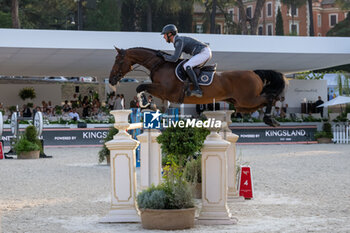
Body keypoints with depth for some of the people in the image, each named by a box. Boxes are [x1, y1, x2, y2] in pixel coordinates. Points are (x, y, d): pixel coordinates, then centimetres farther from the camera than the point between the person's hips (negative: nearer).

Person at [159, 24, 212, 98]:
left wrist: (163, 55, -8)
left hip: (204, 52, -11)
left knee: (187, 66, -23)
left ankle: (197, 89, -30)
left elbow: (174, 58, -21)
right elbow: (177, 56, 24)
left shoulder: (179, 41, -15)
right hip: (206, 53, 11)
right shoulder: (178, 40, 17)